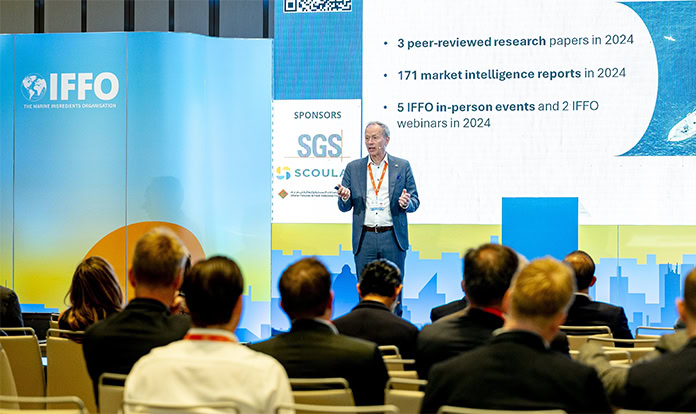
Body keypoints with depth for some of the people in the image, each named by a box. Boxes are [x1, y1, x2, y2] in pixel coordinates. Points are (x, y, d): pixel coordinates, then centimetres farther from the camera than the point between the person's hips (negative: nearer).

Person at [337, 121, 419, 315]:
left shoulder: (402, 166, 6)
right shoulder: (353, 168, 9)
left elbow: (415, 202, 7)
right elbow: (344, 207, 9)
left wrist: (406, 203, -16)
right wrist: (344, 198, -14)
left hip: (393, 238, -1)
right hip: (364, 239, 1)